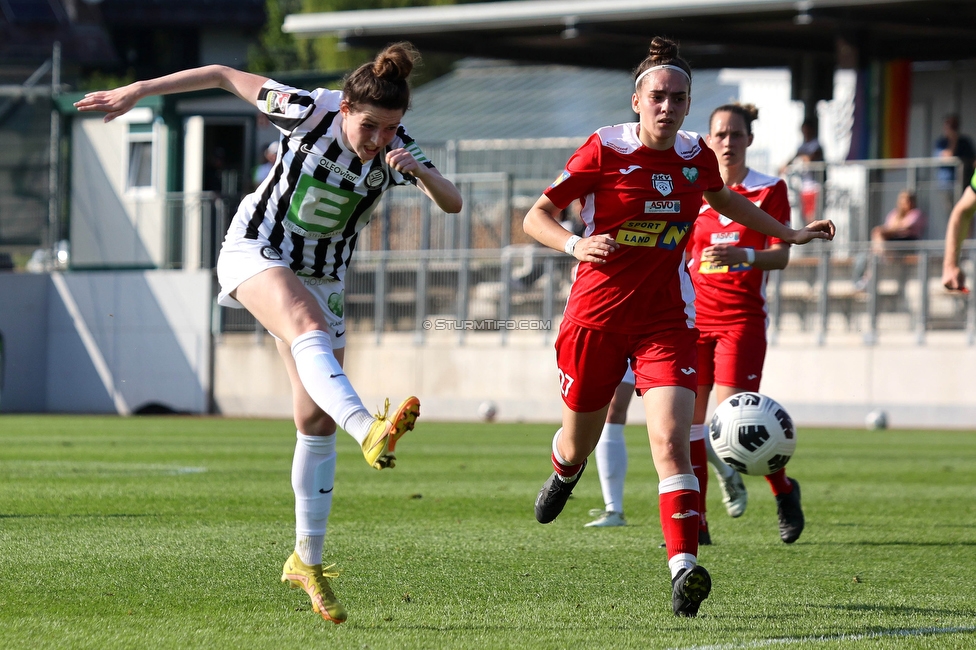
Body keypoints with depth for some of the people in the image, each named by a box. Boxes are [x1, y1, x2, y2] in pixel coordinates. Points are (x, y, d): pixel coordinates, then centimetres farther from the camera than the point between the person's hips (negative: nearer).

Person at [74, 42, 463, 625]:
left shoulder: (397, 150, -13)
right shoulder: (308, 111, -20)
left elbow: (453, 203, -21)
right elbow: (225, 75, -9)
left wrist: (419, 171, -41)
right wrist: (136, 92, -7)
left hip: (323, 277, 4)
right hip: (255, 251, -4)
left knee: (317, 423, 1)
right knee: (309, 328, -37)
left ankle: (308, 560, 13)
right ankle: (372, 433, -63)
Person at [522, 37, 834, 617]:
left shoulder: (696, 156, 1)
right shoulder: (605, 150, -10)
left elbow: (723, 199, 26)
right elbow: (535, 216, -8)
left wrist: (789, 234, 24)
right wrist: (574, 244, -28)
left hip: (667, 319, 1)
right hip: (598, 314, -1)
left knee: (671, 441, -19)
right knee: (581, 442, 16)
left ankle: (685, 568, -29)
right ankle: (564, 472, 56)